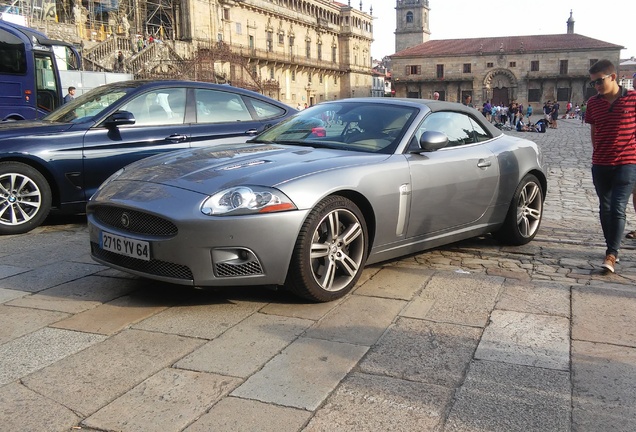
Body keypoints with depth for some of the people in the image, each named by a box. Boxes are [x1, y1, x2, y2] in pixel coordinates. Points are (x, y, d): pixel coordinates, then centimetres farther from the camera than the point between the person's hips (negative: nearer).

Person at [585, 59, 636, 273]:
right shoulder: (593, 103, 4)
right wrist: (598, 153, 11)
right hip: (600, 165, 5)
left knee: (617, 209, -11)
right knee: (605, 209, 11)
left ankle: (611, 255, -10)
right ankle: (613, 250, 24)